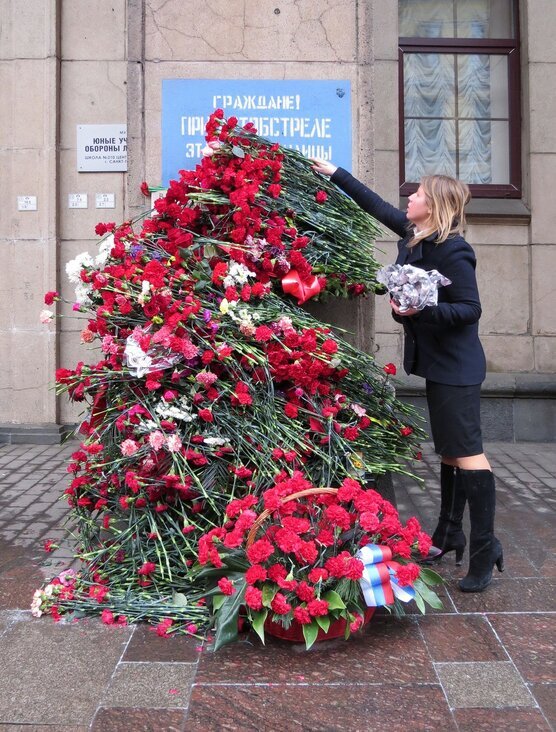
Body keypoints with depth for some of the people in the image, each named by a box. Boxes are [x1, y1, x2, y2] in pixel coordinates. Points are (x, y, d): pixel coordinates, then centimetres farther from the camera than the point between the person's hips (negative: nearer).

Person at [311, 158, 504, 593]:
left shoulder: (452, 252, -19)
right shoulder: (416, 235, 7)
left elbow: (470, 310, -19)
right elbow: (377, 206, 18)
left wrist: (421, 309, -31)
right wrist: (336, 175, 24)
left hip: (456, 366, -10)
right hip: (437, 362, 10)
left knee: (467, 452, -8)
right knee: (449, 451, 15)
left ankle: (485, 548, 1)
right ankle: (449, 535, 26)